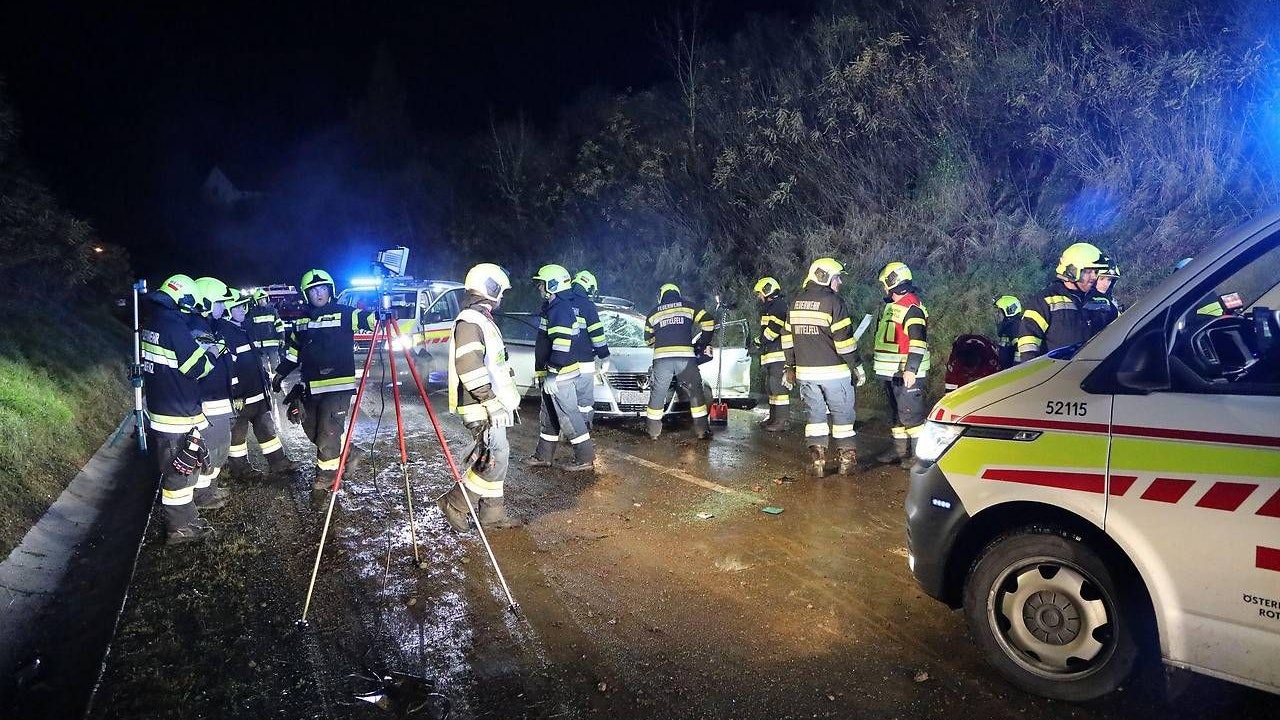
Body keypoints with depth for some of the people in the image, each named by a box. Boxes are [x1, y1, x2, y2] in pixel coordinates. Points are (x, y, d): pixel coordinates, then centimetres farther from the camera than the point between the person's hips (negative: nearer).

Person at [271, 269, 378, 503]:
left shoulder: (344, 314, -3)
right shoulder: (301, 321, 14)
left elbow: (368, 319, -15)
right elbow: (293, 351, 24)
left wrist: (381, 314, -36)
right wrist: (280, 374, 24)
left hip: (338, 385, -7)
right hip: (311, 387, 7)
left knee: (328, 434, -9)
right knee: (312, 430, 15)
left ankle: (324, 480, 4)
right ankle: (346, 453, 35)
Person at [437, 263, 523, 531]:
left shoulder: (483, 320, 19)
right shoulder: (469, 322, -14)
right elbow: (469, 368, -23)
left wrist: (506, 398, 24)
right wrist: (492, 401, -23)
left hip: (492, 405, 10)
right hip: (482, 407, -10)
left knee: (495, 457, 11)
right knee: (496, 456, -12)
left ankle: (492, 512, 18)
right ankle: (454, 502, -1)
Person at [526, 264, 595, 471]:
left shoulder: (561, 309, -18)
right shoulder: (552, 307, 16)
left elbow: (562, 346, -26)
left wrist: (552, 375, -25)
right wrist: (544, 373, 27)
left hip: (560, 376, -11)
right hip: (552, 374, 11)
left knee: (569, 415, -4)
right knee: (548, 417, 17)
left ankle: (585, 458, 4)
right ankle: (543, 456, 27)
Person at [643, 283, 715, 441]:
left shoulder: (653, 313, 17)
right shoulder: (688, 307, 13)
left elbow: (648, 340, 20)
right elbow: (708, 321, 5)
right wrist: (702, 344, 13)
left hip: (662, 358, 1)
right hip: (686, 356, -1)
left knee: (658, 393, 9)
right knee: (695, 392, 6)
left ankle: (653, 431, 13)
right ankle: (701, 431, 5)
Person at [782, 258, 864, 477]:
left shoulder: (796, 302, 8)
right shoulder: (833, 301, -11)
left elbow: (788, 338, 12)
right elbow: (844, 339, -13)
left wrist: (791, 367, 19)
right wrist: (857, 367, -5)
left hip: (806, 371, 5)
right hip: (834, 371, -5)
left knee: (815, 414, 12)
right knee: (842, 415, 8)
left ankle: (817, 461, 11)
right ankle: (847, 460, 13)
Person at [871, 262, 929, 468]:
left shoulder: (912, 308, -16)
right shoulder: (893, 306, 16)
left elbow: (918, 342, -23)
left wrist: (911, 370, -27)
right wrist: (876, 355, 32)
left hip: (907, 373, -10)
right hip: (892, 372, 10)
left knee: (911, 413, -7)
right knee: (897, 413, 16)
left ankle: (919, 453, 0)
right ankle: (900, 449, 25)